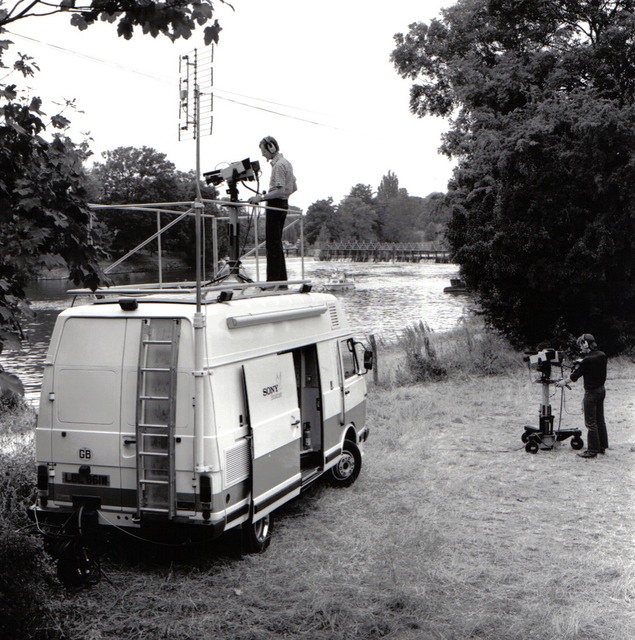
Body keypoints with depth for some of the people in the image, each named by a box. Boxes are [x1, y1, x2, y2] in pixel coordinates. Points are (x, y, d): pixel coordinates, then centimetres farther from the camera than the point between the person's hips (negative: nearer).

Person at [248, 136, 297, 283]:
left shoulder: (278, 165, -15)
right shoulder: (286, 162, 17)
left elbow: (280, 190, -22)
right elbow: (294, 188, 21)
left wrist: (261, 197, -20)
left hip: (275, 205, -10)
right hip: (283, 204, 10)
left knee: (272, 244, -9)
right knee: (277, 243, 13)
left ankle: (273, 280, -9)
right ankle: (281, 279, 15)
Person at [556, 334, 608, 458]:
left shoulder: (588, 360, -22)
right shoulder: (602, 355, 1)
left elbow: (576, 375, -12)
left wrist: (563, 382, 2)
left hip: (591, 392, -8)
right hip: (601, 390, 8)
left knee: (591, 422, 0)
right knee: (600, 420, 17)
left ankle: (592, 450, 5)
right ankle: (602, 446, 25)